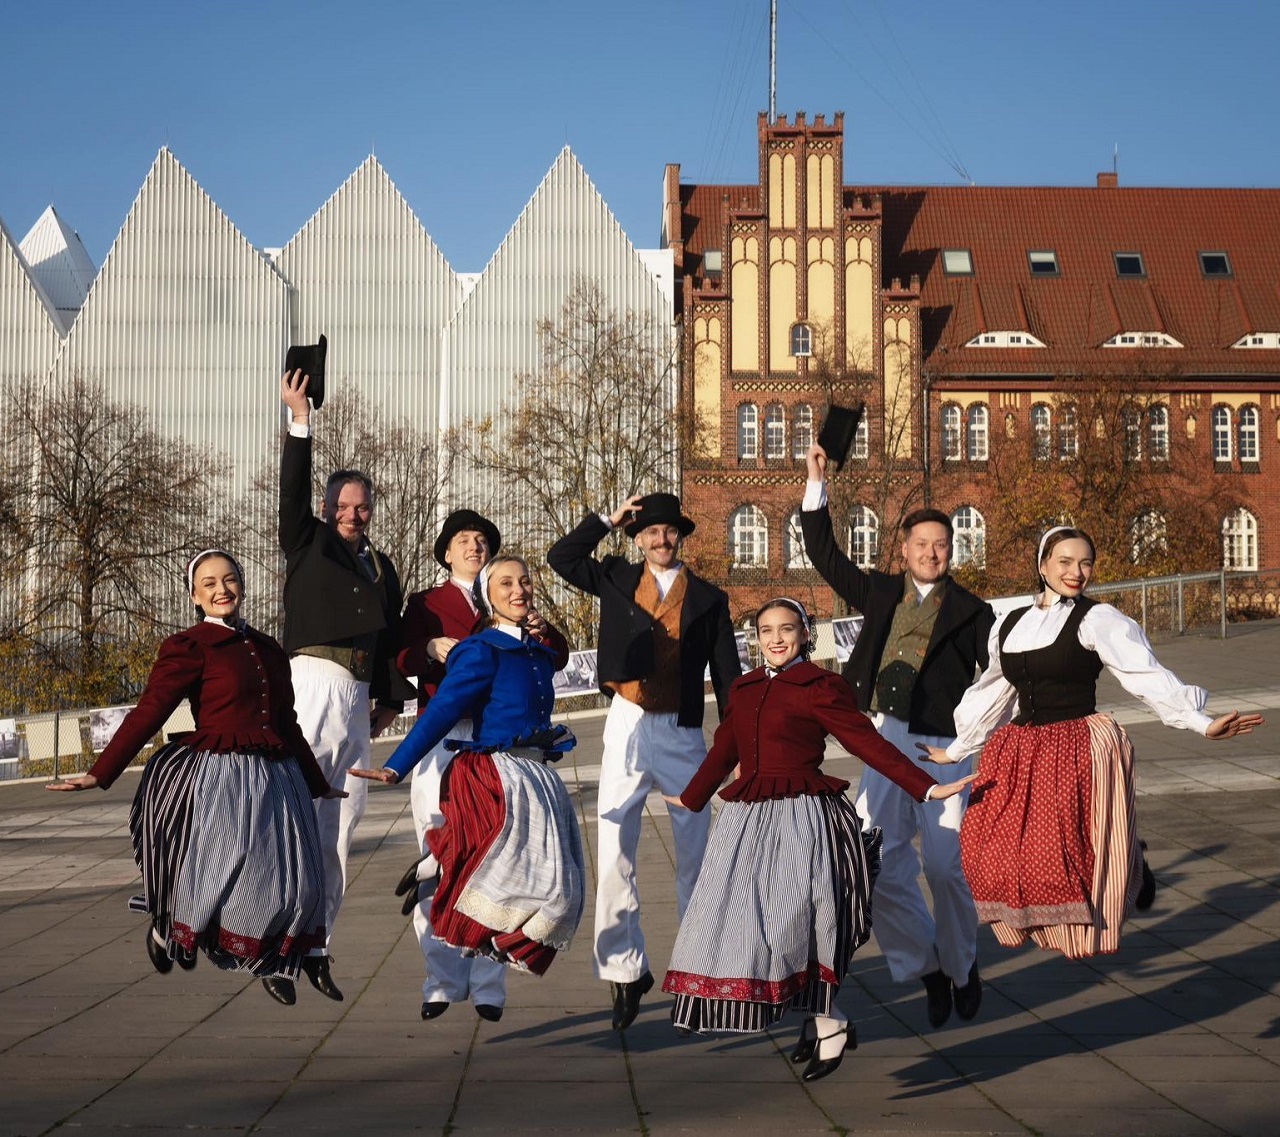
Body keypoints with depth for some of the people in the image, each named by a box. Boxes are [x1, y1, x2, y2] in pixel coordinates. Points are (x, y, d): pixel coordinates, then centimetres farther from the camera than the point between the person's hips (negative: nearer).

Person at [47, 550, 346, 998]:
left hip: (276, 781, 6)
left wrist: (319, 785, 31)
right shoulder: (190, 647, -3)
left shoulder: (269, 650, 17)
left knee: (293, 884, 1)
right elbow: (147, 714, -10)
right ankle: (167, 929, 24)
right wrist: (99, 774, -19)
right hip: (220, 780, -6)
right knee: (224, 877, -7)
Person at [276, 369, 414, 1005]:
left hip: (359, 700, 6)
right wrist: (299, 420, -11)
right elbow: (293, 492, -4)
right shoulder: (308, 544, 10)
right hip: (312, 682, -6)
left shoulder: (381, 568, 22)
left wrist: (390, 700, 12)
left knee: (338, 832, 5)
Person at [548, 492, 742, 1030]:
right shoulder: (617, 580, 10)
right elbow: (561, 557, 5)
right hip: (628, 729, 0)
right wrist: (608, 519, 2)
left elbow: (727, 674, 5)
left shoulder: (708, 598, 6)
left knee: (696, 855, 6)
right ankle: (624, 971, 2)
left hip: (683, 734, 0)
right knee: (613, 854, -5)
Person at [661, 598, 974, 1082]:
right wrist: (689, 799, 37)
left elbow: (869, 743, -7)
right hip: (747, 822, 6)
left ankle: (829, 1023, 0)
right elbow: (723, 750, 26)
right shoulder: (743, 689, 14)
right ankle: (819, 1019, 12)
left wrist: (928, 788, -15)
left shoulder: (820, 687, -3)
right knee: (740, 920, 2)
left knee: (792, 922, -15)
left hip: (802, 820, -6)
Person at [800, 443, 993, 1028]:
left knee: (945, 868, -5)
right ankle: (927, 967, 13)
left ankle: (961, 969, 19)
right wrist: (816, 482, 15)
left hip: (941, 745, -3)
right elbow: (825, 556, 20)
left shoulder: (970, 611, 8)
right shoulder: (881, 593, 16)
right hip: (884, 743, 3)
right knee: (877, 867, -5)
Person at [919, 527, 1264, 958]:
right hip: (1019, 752, 6)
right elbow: (992, 694, 25)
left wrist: (1203, 723, -22)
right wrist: (953, 750, 30)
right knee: (999, 849, -6)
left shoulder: (1097, 620, -3)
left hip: (1081, 748, -5)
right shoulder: (1010, 626, 14)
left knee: (1072, 853, -14)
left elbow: (1146, 676, -11)